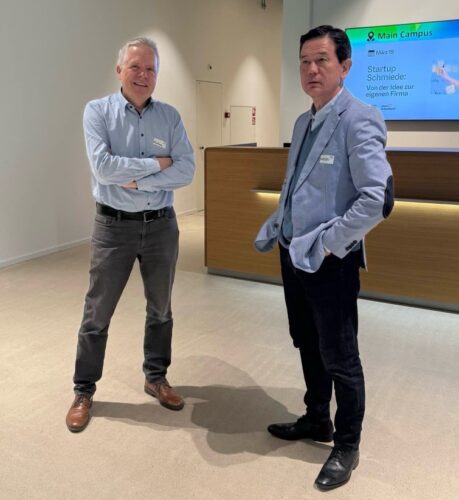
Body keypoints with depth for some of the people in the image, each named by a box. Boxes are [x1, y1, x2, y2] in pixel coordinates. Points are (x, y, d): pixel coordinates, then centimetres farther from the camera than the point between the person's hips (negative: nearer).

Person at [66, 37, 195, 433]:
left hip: (161, 225, 3)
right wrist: (157, 164, -15)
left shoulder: (170, 116, 2)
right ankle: (84, 391, 24)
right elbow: (103, 167, -20)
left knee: (161, 309, 15)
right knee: (97, 314, 6)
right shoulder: (98, 111, -5)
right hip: (114, 226, -3)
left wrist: (137, 180, -17)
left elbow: (186, 171, -10)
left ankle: (156, 377, 35)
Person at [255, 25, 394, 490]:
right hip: (294, 255, 8)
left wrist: (327, 243, -21)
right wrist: (274, 228, 8)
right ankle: (316, 421, 41)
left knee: (339, 359, 6)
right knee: (308, 347, 20)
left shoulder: (359, 120, -15)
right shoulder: (303, 122, 11)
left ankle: (346, 447, 26)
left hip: (330, 261, -8)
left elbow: (376, 198, -24)